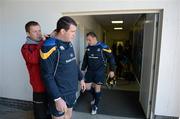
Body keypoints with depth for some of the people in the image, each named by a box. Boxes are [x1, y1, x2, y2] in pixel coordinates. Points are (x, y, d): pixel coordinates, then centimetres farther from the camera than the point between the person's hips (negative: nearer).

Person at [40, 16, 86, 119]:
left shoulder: (69, 44, 4)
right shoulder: (49, 47, -22)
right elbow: (48, 76, -22)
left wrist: (81, 78, 18)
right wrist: (57, 98, -22)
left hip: (72, 91, 7)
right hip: (59, 94, -7)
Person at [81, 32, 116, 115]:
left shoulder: (103, 47, -14)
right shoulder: (88, 48, 3)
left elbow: (111, 58, -7)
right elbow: (85, 60, 13)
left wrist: (112, 70, -9)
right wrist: (83, 69, 14)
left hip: (99, 71, -5)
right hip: (90, 71, 5)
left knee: (97, 88, 5)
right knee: (87, 87, 8)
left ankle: (95, 106, 27)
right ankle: (95, 97, 39)